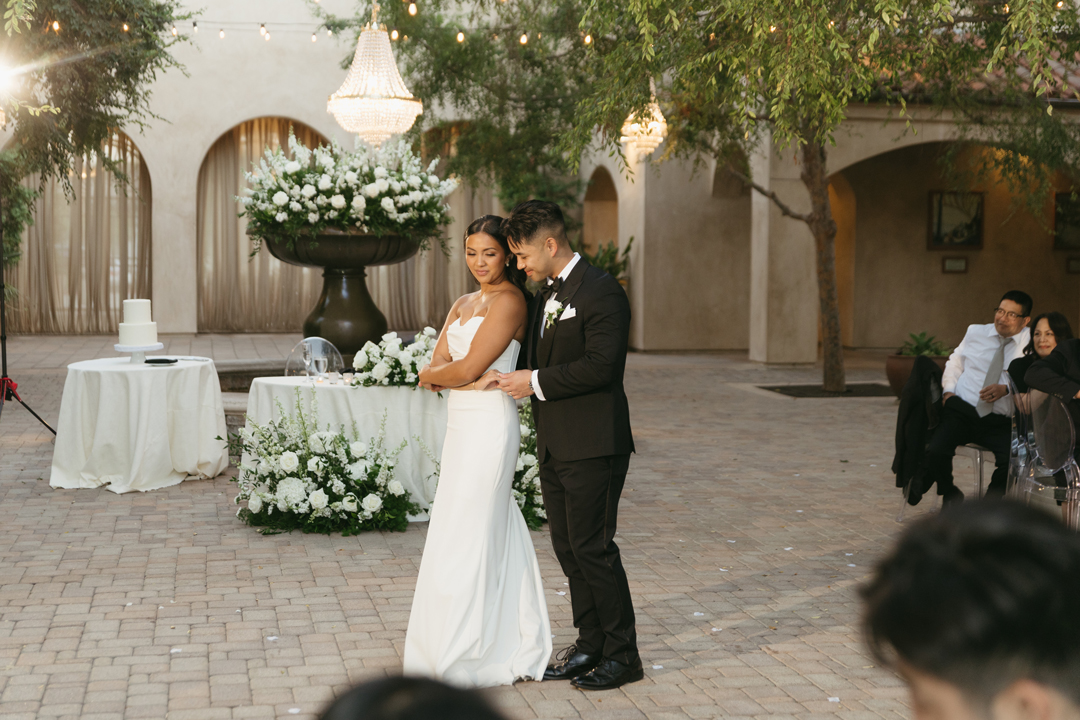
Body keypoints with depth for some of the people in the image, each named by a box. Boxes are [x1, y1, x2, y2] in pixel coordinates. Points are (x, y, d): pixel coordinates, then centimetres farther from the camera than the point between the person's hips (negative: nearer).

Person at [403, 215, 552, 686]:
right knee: (493, 533, 13)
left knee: (467, 536, -4)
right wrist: (462, 376, -12)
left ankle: (463, 661, 5)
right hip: (462, 426, 9)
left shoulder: (508, 301, -11)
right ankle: (514, 645, 22)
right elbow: (435, 364, 8)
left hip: (489, 426, -9)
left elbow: (467, 369, -16)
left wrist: (432, 375, 2)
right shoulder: (464, 304, 17)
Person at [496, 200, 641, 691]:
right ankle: (590, 645, 23)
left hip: (592, 447, -9)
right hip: (555, 446, 9)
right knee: (567, 547, 12)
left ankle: (622, 654, 8)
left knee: (592, 547, -4)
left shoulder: (601, 292, -13)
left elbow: (600, 365, -22)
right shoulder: (545, 295, 15)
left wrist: (536, 382, -15)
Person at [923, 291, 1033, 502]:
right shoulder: (975, 332, 16)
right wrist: (948, 390, 9)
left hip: (1000, 422, -2)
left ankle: (992, 499, 4)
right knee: (935, 452, -24)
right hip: (962, 410, 2)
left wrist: (1006, 388, -23)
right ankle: (949, 493, 8)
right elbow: (955, 363, 26)